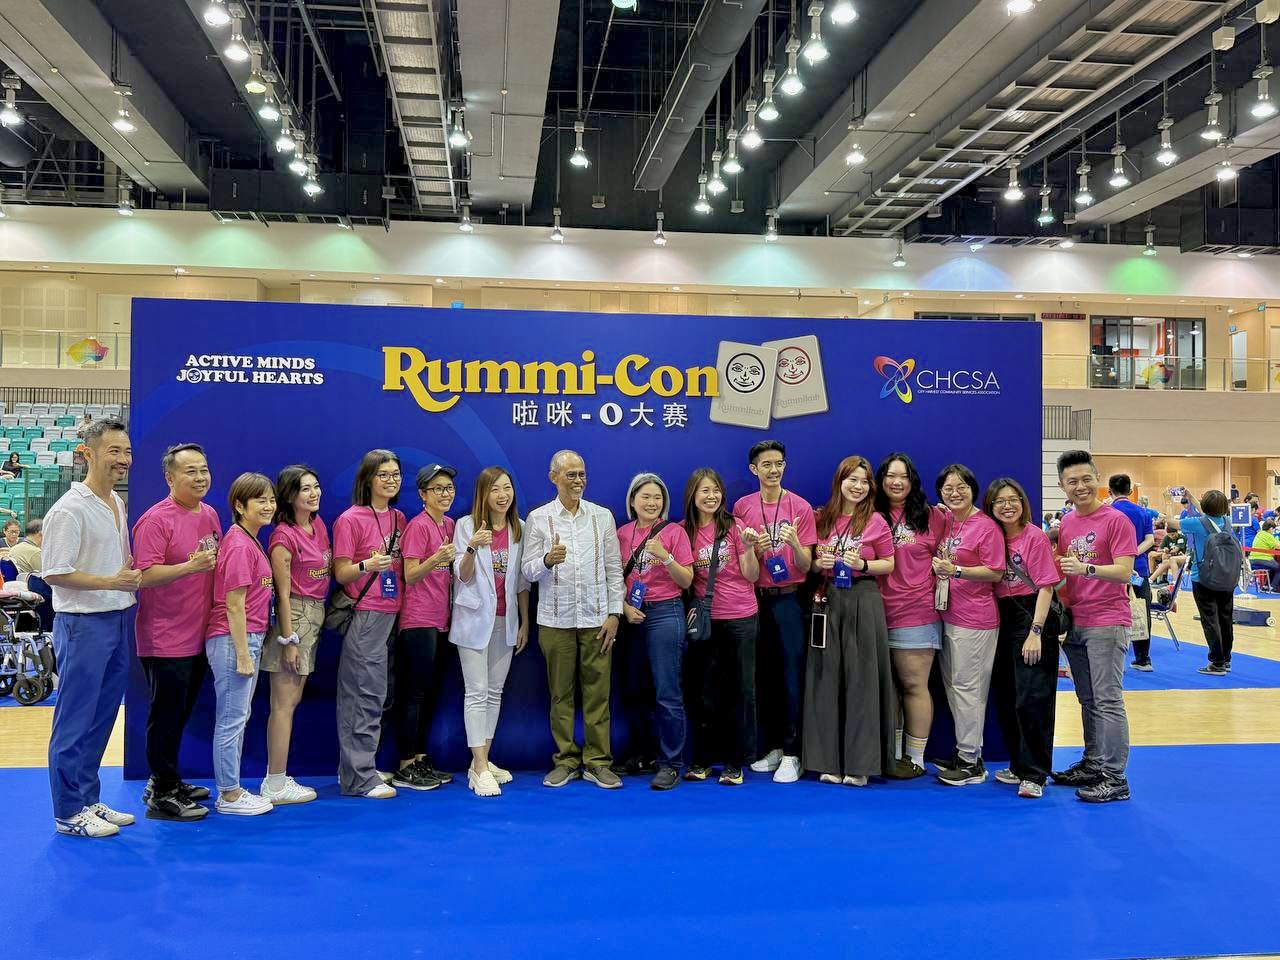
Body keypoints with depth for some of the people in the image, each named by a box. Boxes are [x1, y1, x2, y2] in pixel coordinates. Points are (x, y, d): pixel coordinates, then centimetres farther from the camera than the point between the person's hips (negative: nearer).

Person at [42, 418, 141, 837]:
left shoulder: (117, 503, 11)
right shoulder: (69, 510, -15)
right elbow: (55, 574, -18)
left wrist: (134, 573, 6)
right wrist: (113, 582, -21)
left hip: (118, 621, 8)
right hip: (84, 624, -8)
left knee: (102, 717, 15)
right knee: (75, 721, 2)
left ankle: (89, 800, 27)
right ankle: (69, 812, 13)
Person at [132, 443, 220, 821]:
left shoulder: (210, 514, 9)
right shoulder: (156, 520, -15)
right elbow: (145, 575, -21)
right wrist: (190, 566, -31)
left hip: (199, 636, 8)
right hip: (166, 640, -8)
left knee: (181, 714, 18)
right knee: (166, 716, 1)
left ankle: (168, 781, 32)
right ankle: (161, 796, 11)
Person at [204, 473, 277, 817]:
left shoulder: (250, 541, 12)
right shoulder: (239, 546, -17)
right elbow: (233, 605, -18)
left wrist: (250, 649, 15)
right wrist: (243, 655, -18)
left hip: (249, 638, 10)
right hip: (234, 640, -10)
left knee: (239, 717, 16)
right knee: (232, 719, 0)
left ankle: (230, 789, 26)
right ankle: (229, 796, 10)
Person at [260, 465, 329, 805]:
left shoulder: (319, 526, 10)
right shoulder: (284, 536, -13)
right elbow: (283, 592, -15)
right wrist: (288, 640, -15)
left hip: (316, 615, 8)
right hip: (293, 616, -8)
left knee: (293, 700, 12)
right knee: (284, 703, -3)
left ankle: (277, 779, 19)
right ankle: (276, 784, 5)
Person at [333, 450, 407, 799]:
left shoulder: (399, 519, 14)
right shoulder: (351, 519, -5)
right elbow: (341, 573, -7)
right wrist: (368, 565, -24)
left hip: (391, 613, 6)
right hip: (364, 614, -6)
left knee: (371, 695, 9)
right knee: (367, 694, -6)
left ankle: (353, 770, 18)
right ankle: (361, 778, 0)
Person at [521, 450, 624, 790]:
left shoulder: (602, 516, 8)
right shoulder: (538, 518, 4)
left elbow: (614, 568, 8)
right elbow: (528, 571, 1)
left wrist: (614, 613, 1)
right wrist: (547, 560, -20)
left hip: (596, 619, 1)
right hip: (556, 620, -1)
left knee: (597, 692, 1)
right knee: (561, 693, 5)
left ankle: (597, 761, 10)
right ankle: (566, 760, 16)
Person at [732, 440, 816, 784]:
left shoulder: (800, 507, -2)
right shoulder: (742, 506, 5)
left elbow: (805, 566, -3)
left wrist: (794, 543, -23)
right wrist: (753, 548, -12)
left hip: (789, 599, -3)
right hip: (755, 599, 3)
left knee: (792, 675, -4)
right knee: (763, 676, 8)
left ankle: (791, 753, 4)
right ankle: (772, 746, 21)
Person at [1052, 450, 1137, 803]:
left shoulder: (1116, 520, -8)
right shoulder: (1066, 524, 12)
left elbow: (1125, 571, -16)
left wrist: (1085, 568, -29)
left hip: (1107, 624, -7)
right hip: (1074, 623, 7)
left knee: (1107, 700, -5)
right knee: (1087, 700, 14)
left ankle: (1115, 778, 0)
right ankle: (1092, 764, 25)